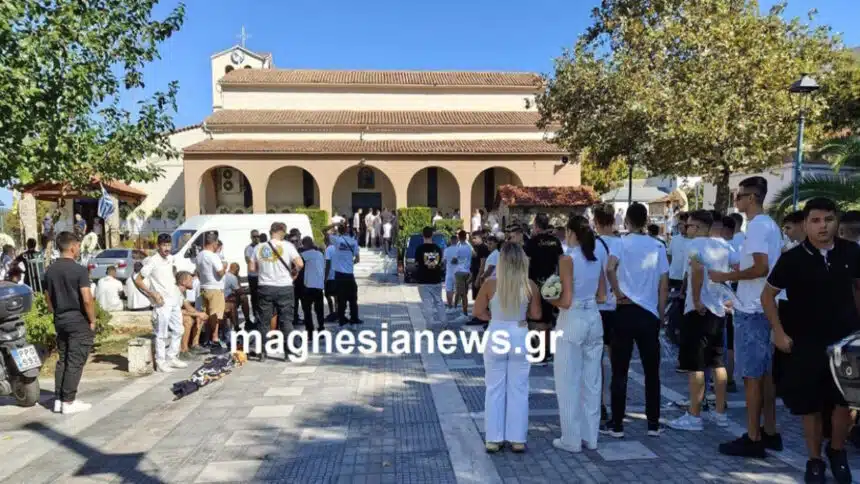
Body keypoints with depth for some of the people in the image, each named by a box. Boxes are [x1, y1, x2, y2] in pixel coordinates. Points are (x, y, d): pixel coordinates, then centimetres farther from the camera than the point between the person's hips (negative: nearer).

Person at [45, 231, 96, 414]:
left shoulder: (50, 271, 7)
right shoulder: (79, 270, -15)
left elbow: (48, 299, 13)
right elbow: (87, 299, -19)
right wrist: (92, 320, -9)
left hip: (60, 321, 7)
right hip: (79, 321, -7)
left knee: (62, 360, 14)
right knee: (75, 362, -1)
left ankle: (58, 400, 17)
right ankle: (68, 401, 2)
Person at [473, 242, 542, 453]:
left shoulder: (490, 284, -12)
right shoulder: (530, 285, -9)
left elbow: (477, 312, -4)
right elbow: (536, 315, 0)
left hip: (496, 336, -1)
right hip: (520, 337, 1)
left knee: (494, 389, 11)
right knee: (519, 390, 12)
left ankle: (493, 439, 16)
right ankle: (517, 439, 18)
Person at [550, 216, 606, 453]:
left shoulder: (567, 259, -14)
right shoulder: (597, 260, 6)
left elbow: (566, 301, -17)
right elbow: (601, 297, 11)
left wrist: (549, 299, 1)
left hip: (572, 322, -7)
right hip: (593, 320, 7)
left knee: (568, 382, 5)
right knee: (591, 381, 14)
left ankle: (571, 439, 12)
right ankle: (590, 436, 23)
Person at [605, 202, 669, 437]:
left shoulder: (621, 243, -4)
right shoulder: (658, 246, 5)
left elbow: (610, 267, -24)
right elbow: (664, 286, 5)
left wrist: (617, 293, -11)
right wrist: (660, 314, 14)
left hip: (625, 312, -2)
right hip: (650, 314, 3)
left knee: (620, 372, 4)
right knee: (652, 372, 12)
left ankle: (617, 425, 8)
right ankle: (653, 424, 18)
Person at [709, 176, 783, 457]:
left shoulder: (757, 226, -15)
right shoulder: (771, 225, 15)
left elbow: (762, 267, -24)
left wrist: (727, 276, -14)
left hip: (752, 310, -10)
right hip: (765, 307, 10)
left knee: (752, 374, -4)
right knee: (765, 372, 14)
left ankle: (753, 439, 3)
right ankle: (770, 432, 22)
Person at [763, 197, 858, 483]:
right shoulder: (793, 258, -9)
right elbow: (768, 294, 0)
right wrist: (779, 332, -5)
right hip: (805, 343, -1)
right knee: (810, 405, 7)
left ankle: (837, 451, 33)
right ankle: (814, 460, 25)